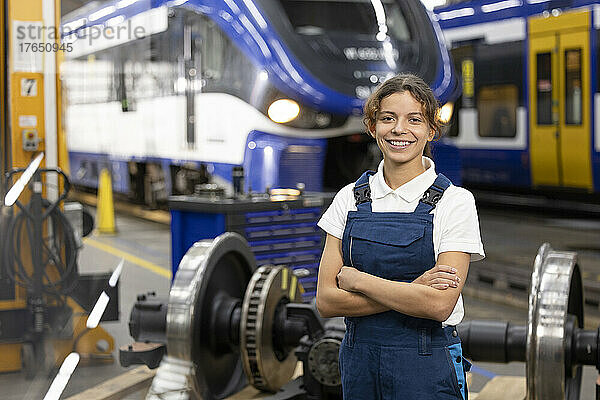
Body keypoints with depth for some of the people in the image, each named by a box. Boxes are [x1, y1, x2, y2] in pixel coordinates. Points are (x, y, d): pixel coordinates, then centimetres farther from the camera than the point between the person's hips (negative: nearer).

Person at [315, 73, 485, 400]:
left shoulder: (454, 202, -8)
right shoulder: (350, 198, 2)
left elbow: (439, 304, -19)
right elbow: (326, 301, -5)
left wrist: (357, 280, -13)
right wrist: (410, 291, -15)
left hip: (426, 371, -3)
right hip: (358, 362, 3)